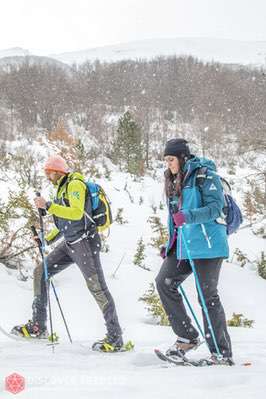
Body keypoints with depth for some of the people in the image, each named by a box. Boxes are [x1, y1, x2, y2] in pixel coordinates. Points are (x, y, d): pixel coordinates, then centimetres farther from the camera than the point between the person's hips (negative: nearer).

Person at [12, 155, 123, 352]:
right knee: (40, 272, 7)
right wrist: (47, 239, 17)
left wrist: (48, 206, -26)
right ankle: (38, 326, 12)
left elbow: (76, 213, -25)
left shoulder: (75, 184, -9)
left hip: (85, 241, -10)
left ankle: (115, 337, -7)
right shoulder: (62, 189, 19)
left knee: (96, 286, -11)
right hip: (70, 243, 10)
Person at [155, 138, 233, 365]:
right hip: (184, 245, 8)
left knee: (208, 296, -7)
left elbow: (216, 207, -17)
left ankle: (223, 354, 2)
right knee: (164, 282, -5)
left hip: (208, 244, -8)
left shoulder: (205, 175, -7)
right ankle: (188, 337, 3)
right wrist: (171, 245, 19)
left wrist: (188, 217, -30)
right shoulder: (176, 182, 19)